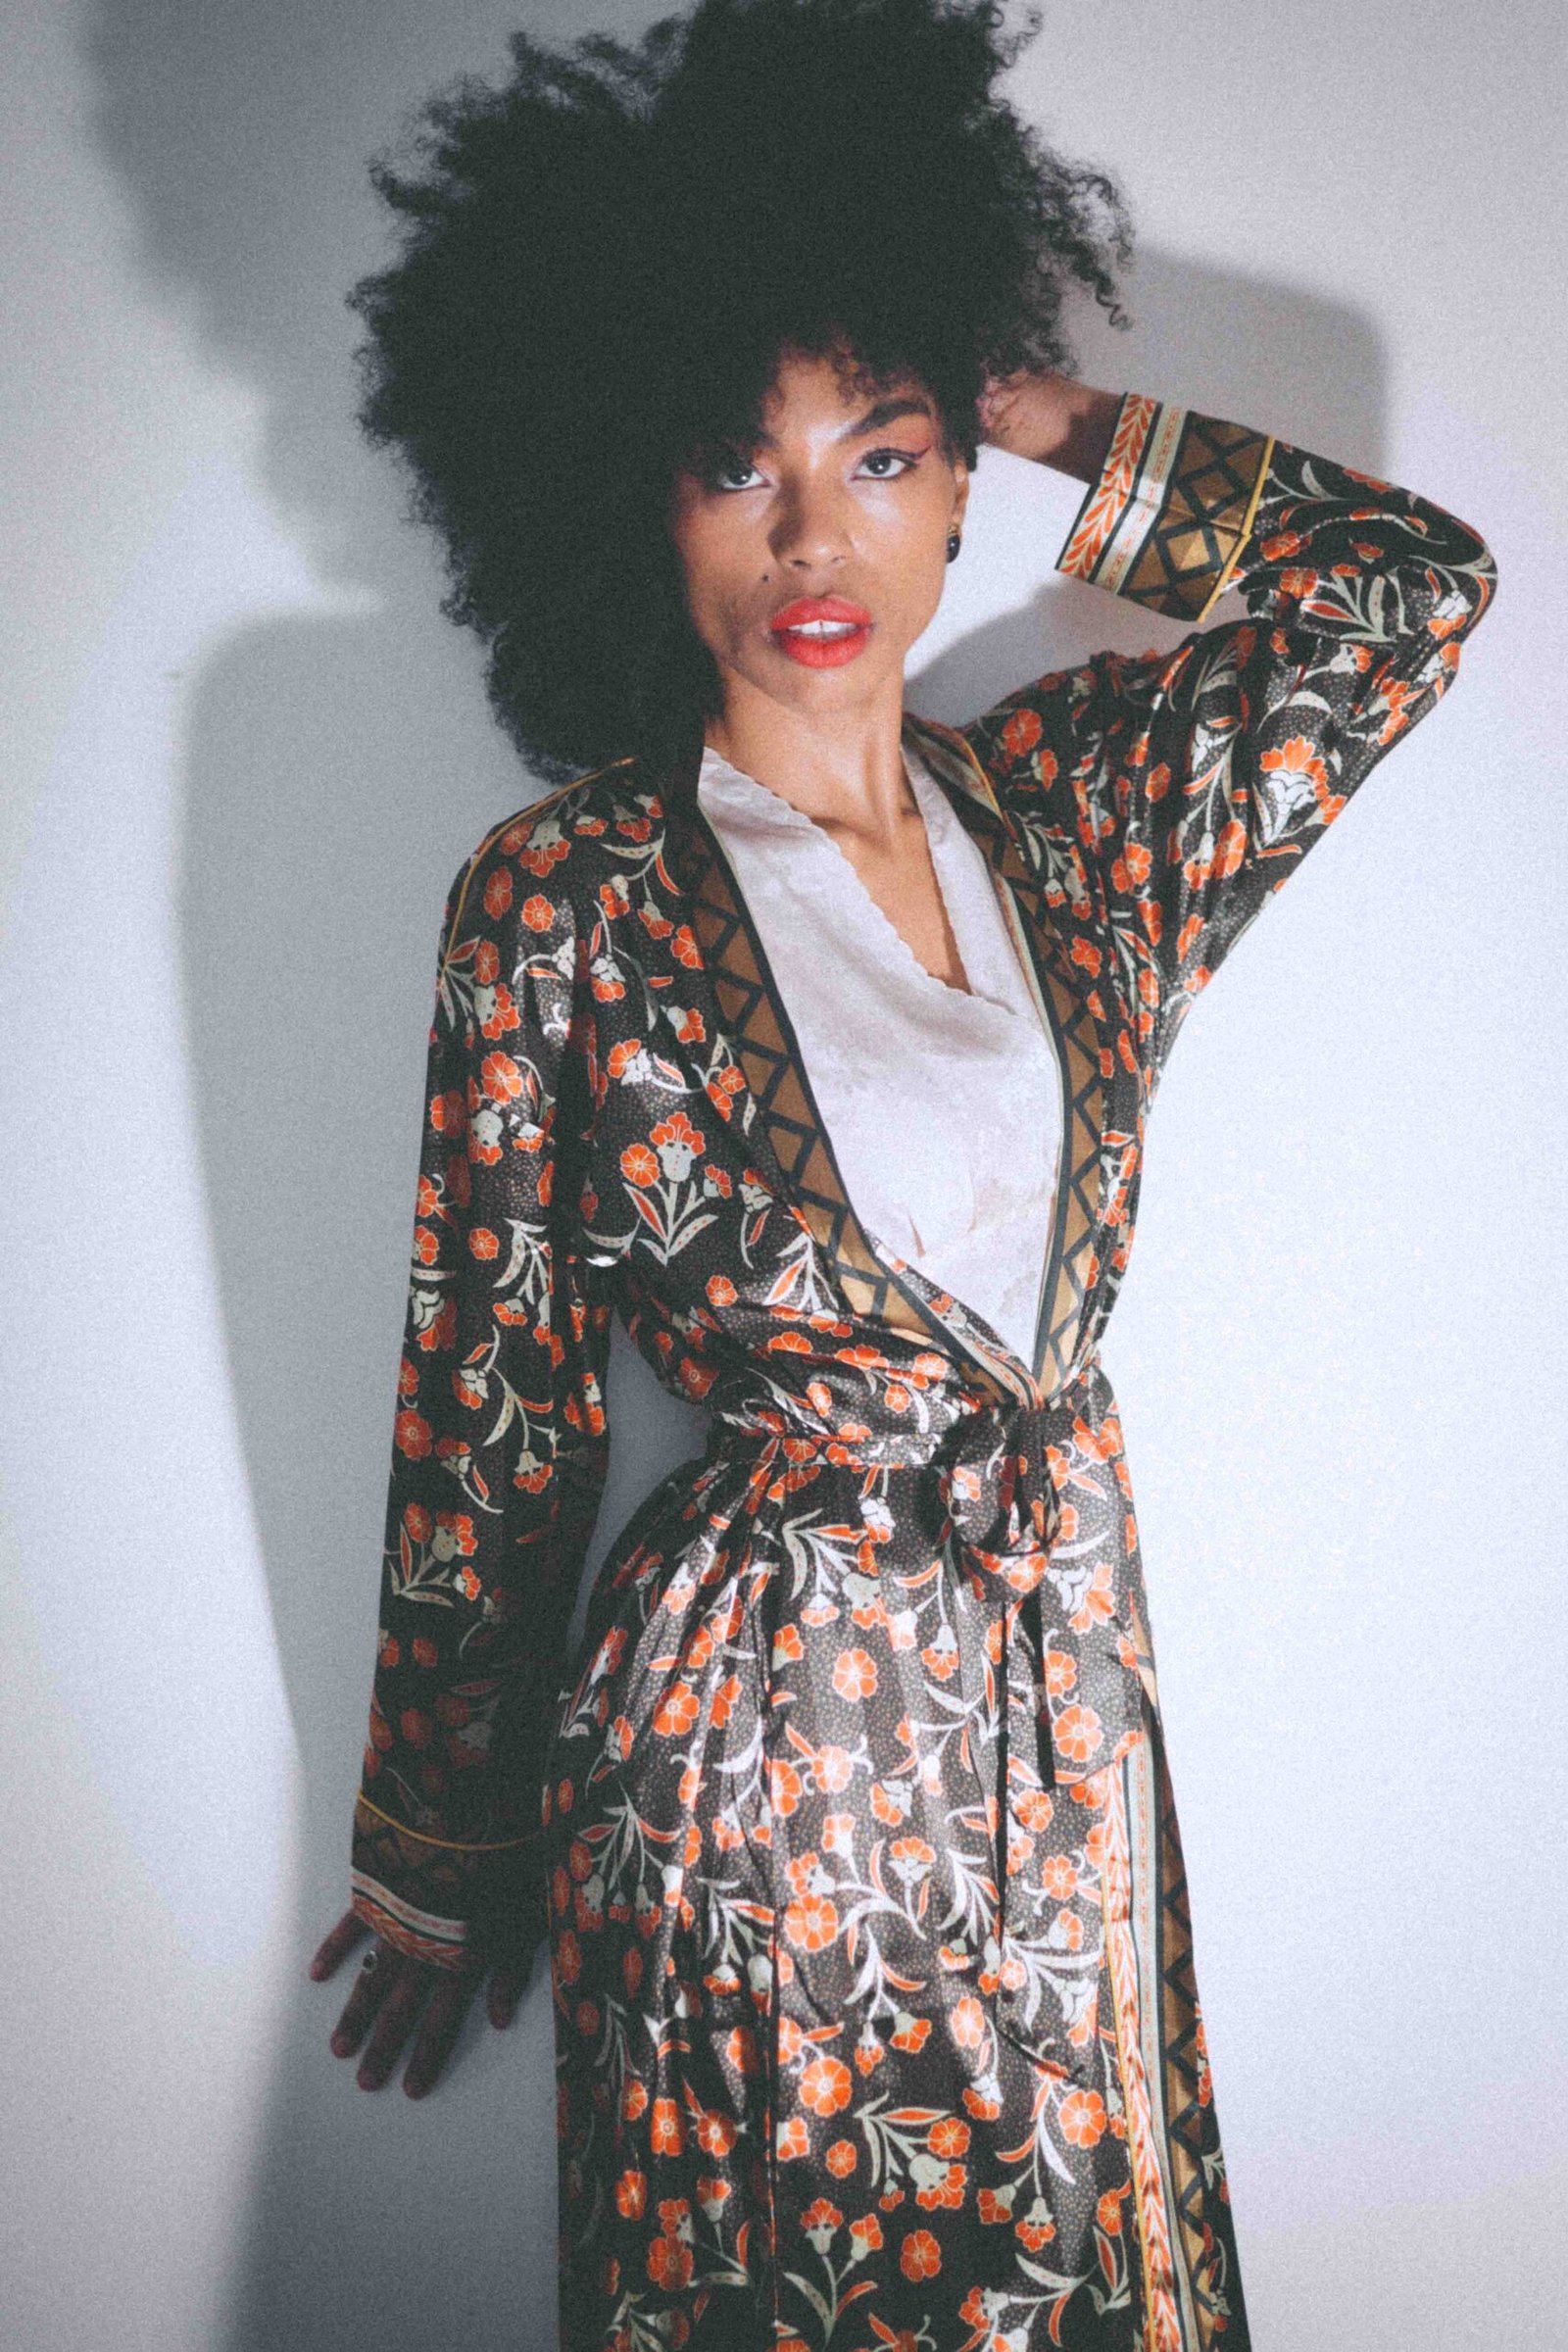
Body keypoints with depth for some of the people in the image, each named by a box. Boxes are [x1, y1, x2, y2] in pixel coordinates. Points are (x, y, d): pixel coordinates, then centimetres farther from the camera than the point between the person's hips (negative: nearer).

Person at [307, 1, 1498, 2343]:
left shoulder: (1075, 800, 2)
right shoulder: (566, 897, -11)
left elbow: (1420, 577, 10)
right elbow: (488, 1423, -6)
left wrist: (1074, 439, 2)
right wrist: (439, 1857, 1)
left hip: (1064, 1701, 5)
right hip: (753, 1734, -4)